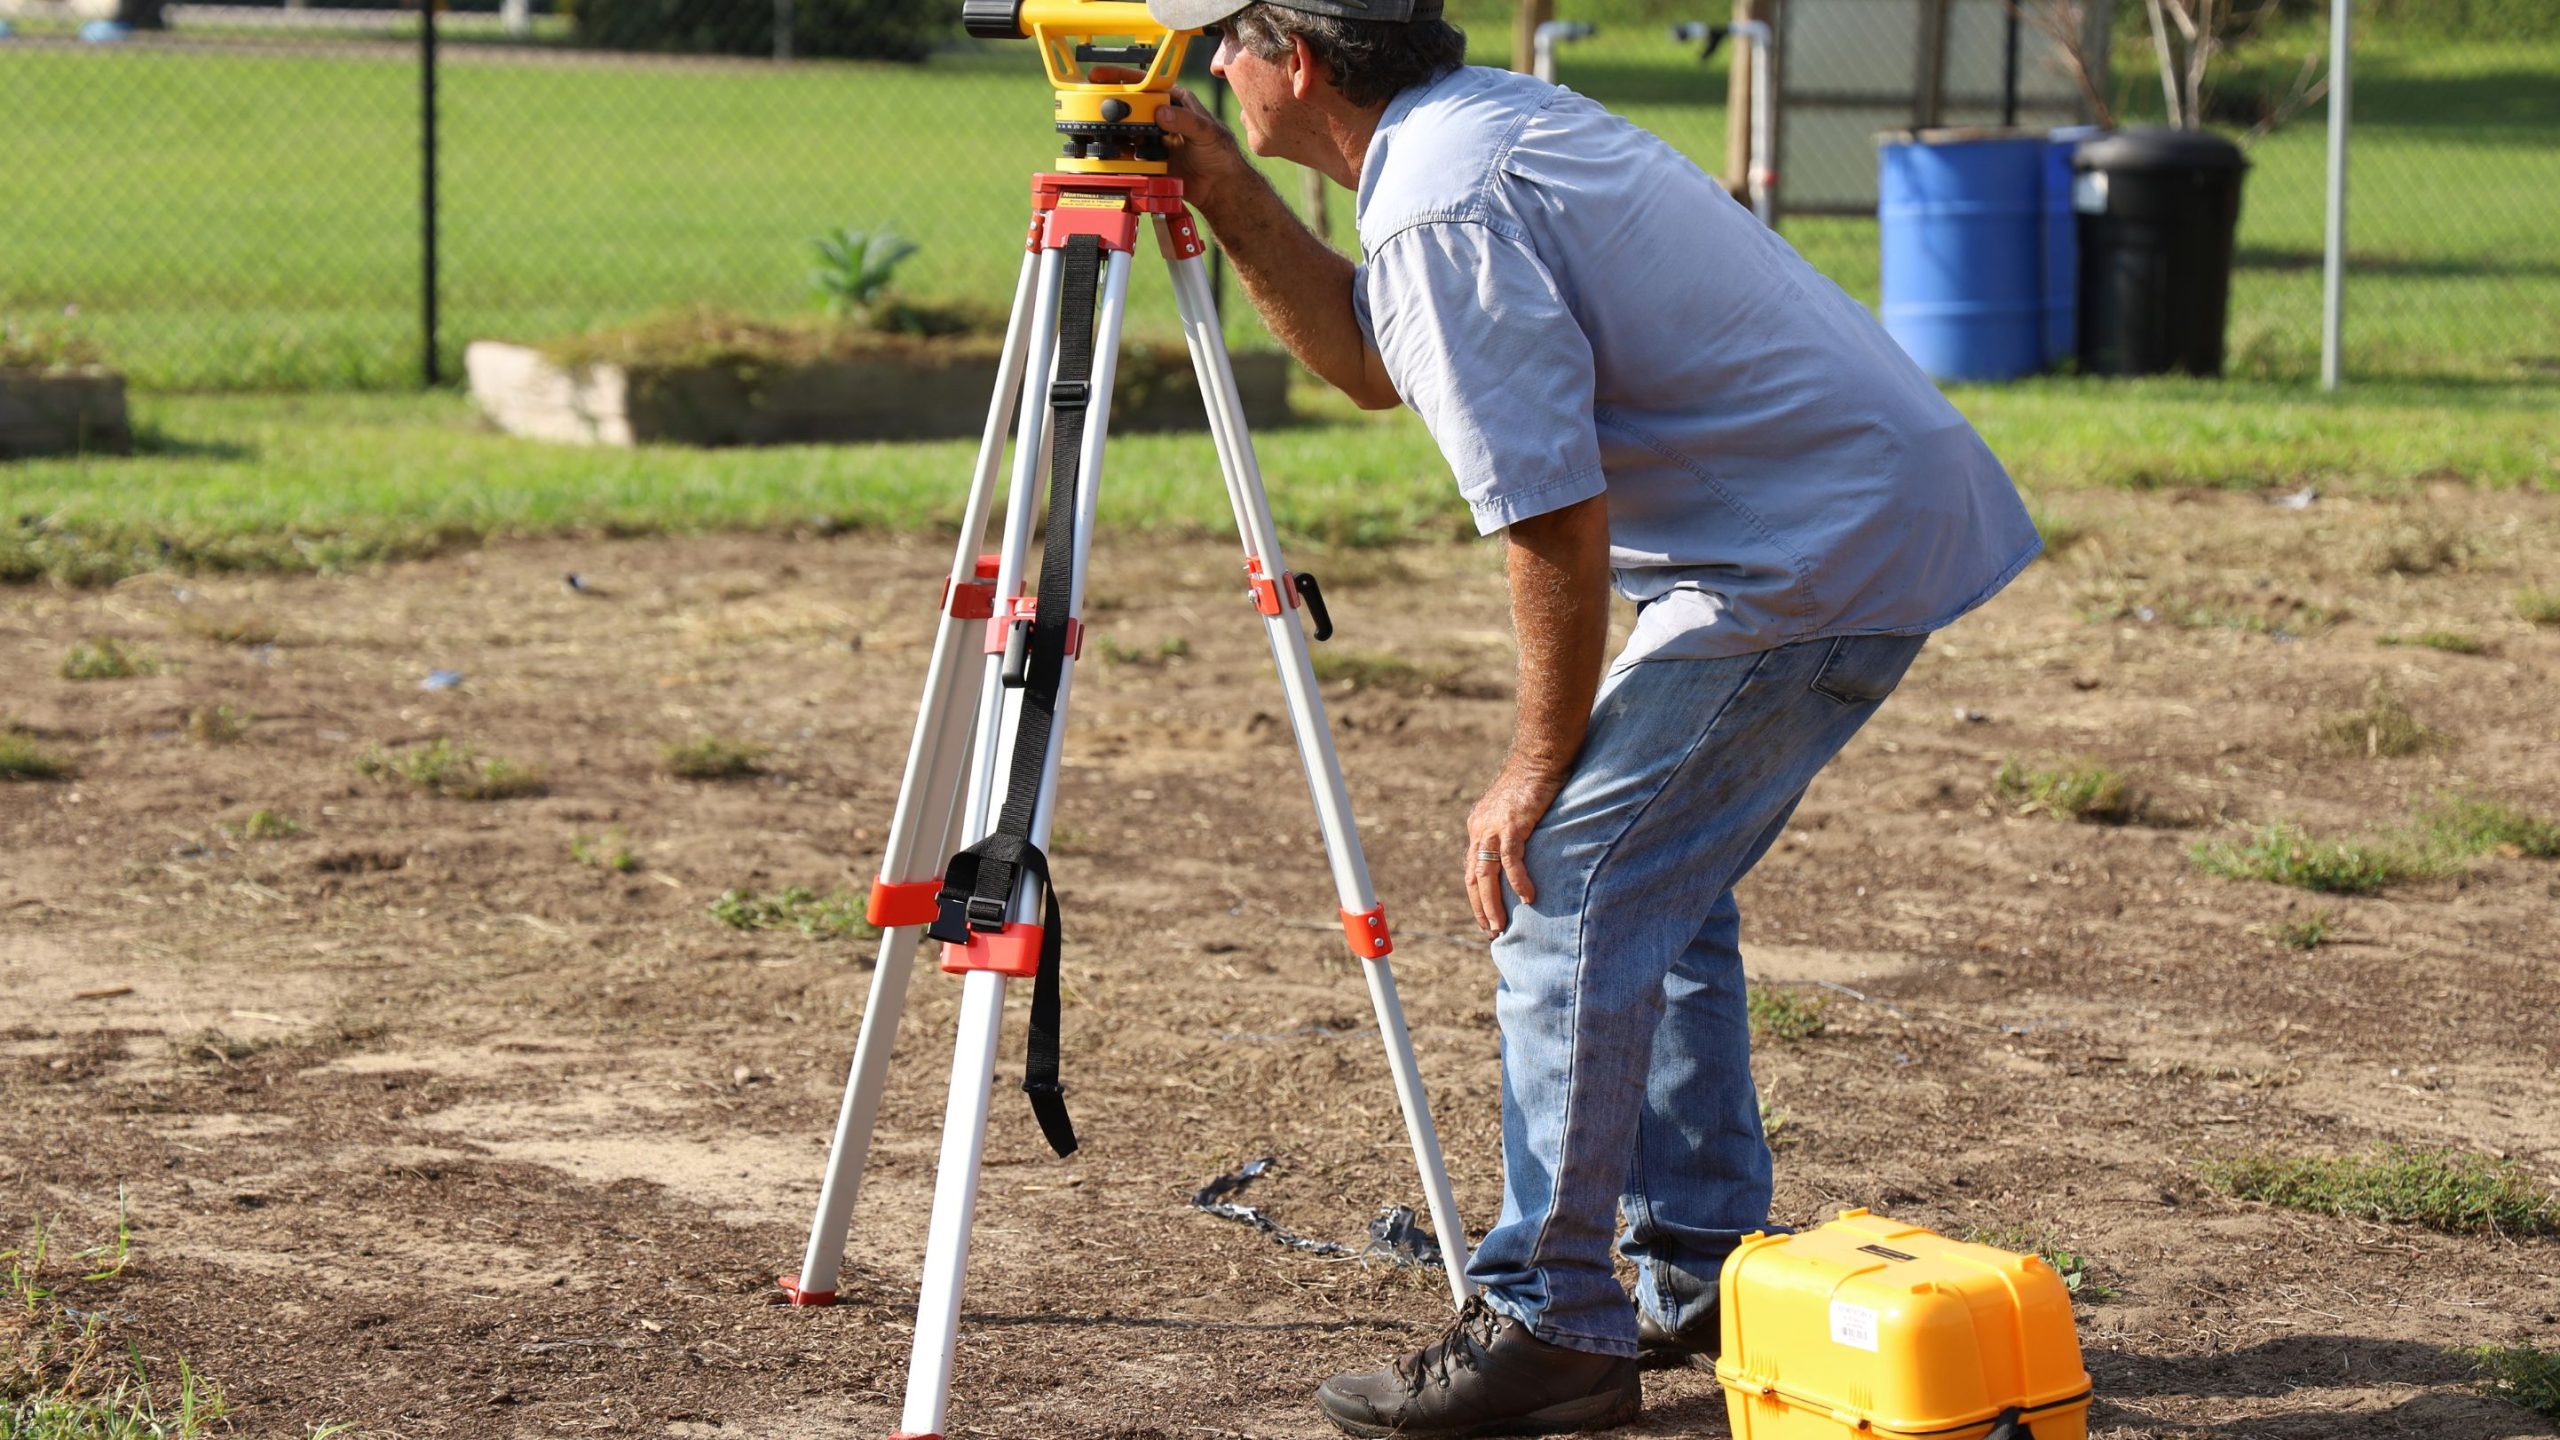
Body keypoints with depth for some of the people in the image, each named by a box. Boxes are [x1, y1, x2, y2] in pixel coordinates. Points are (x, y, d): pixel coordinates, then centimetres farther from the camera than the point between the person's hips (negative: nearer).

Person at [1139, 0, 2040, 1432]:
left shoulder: (1438, 213, -18)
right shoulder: (1487, 118, 13)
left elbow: (1558, 524, -20)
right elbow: (1367, 358, 25)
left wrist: (1539, 770, -9)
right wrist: (1219, 181, 16)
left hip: (1822, 550, -11)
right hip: (1889, 510, 11)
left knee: (1566, 881, -8)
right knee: (1659, 881, 18)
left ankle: (1552, 1324, -5)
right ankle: (1708, 1280, 23)